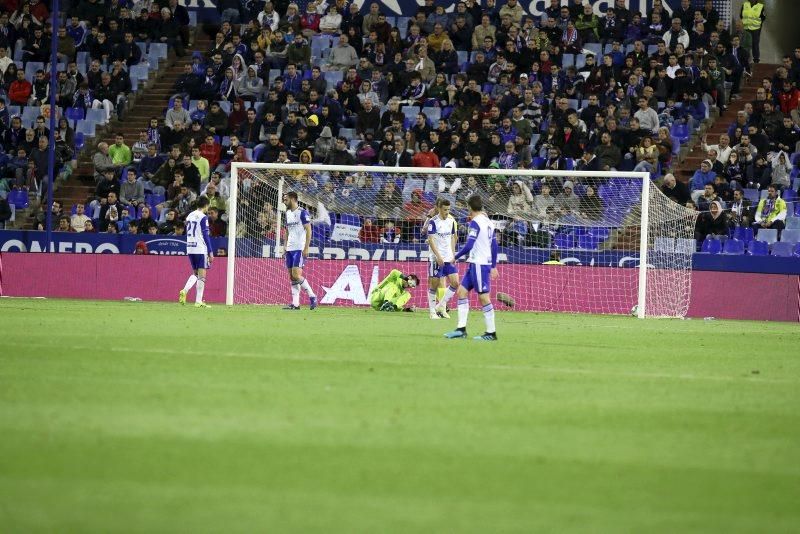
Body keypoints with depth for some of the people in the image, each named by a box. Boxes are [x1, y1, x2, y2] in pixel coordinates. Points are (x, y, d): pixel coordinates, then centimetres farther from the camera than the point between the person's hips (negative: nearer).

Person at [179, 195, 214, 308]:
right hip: (201, 249, -7)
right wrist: (211, 252, -8)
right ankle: (198, 301, -4)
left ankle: (184, 290, -7)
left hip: (190, 248, 7)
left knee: (195, 273, 17)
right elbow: (206, 236, -11)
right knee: (201, 275, -2)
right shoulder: (203, 217, -9)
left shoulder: (189, 216, 13)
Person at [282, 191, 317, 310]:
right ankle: (295, 304, 4)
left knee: (296, 275, -15)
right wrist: (285, 246, 14)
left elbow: (308, 231, -11)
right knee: (292, 277, 4)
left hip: (299, 249, -8)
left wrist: (306, 248, -16)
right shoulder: (288, 213, 16)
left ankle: (312, 297, -4)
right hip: (289, 249, 8)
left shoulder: (302, 212, -8)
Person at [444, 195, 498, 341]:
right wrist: (493, 267, 23)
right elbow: (494, 246, 18)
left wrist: (456, 257, -4)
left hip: (479, 263, -9)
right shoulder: (488, 222, 14)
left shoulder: (475, 222, -12)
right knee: (462, 292, 9)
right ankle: (461, 329, 5)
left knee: (483, 297, -6)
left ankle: (491, 333, -5)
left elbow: (469, 245, -18)